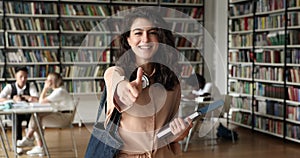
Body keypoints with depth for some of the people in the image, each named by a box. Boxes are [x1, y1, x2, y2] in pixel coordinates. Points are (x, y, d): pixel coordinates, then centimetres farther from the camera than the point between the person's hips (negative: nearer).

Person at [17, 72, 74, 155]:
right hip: (59, 114, 10)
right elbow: (41, 100, 13)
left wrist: (45, 88, -7)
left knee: (38, 118, -20)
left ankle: (27, 139, 0)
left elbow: (41, 102, -17)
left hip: (65, 116, -10)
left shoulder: (59, 91, -18)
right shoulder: (57, 91, 15)